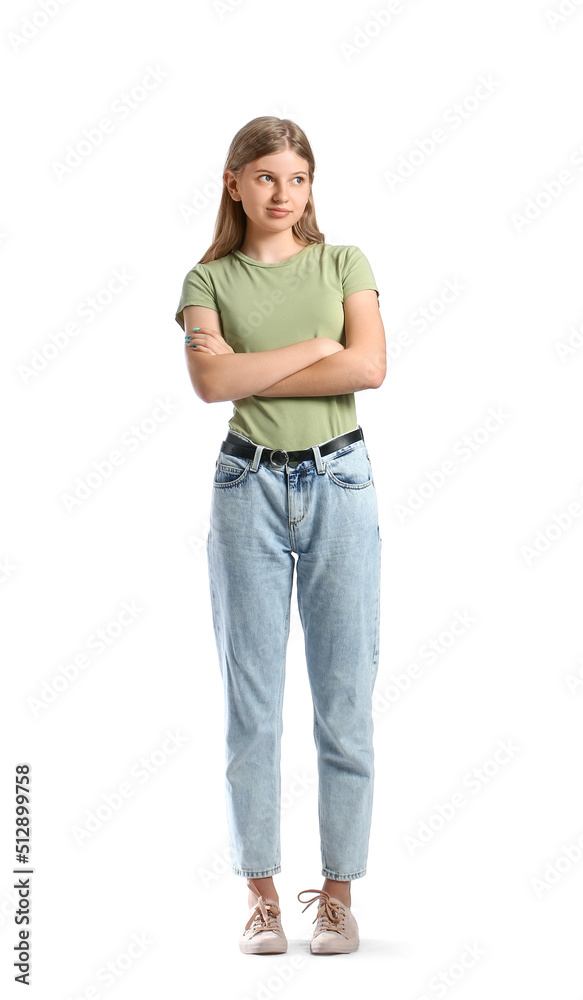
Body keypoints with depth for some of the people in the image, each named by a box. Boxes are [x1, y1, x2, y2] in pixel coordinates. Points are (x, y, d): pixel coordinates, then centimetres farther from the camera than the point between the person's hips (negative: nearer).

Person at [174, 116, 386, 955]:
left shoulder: (344, 264, 9)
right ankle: (262, 897, 12)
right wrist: (318, 347, -9)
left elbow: (371, 366, -8)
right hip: (249, 485, 0)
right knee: (251, 702, 2)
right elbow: (210, 380, -10)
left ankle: (338, 894, 12)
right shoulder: (208, 280, 8)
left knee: (346, 697, 2)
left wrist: (252, 373, -8)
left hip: (340, 483, 0)